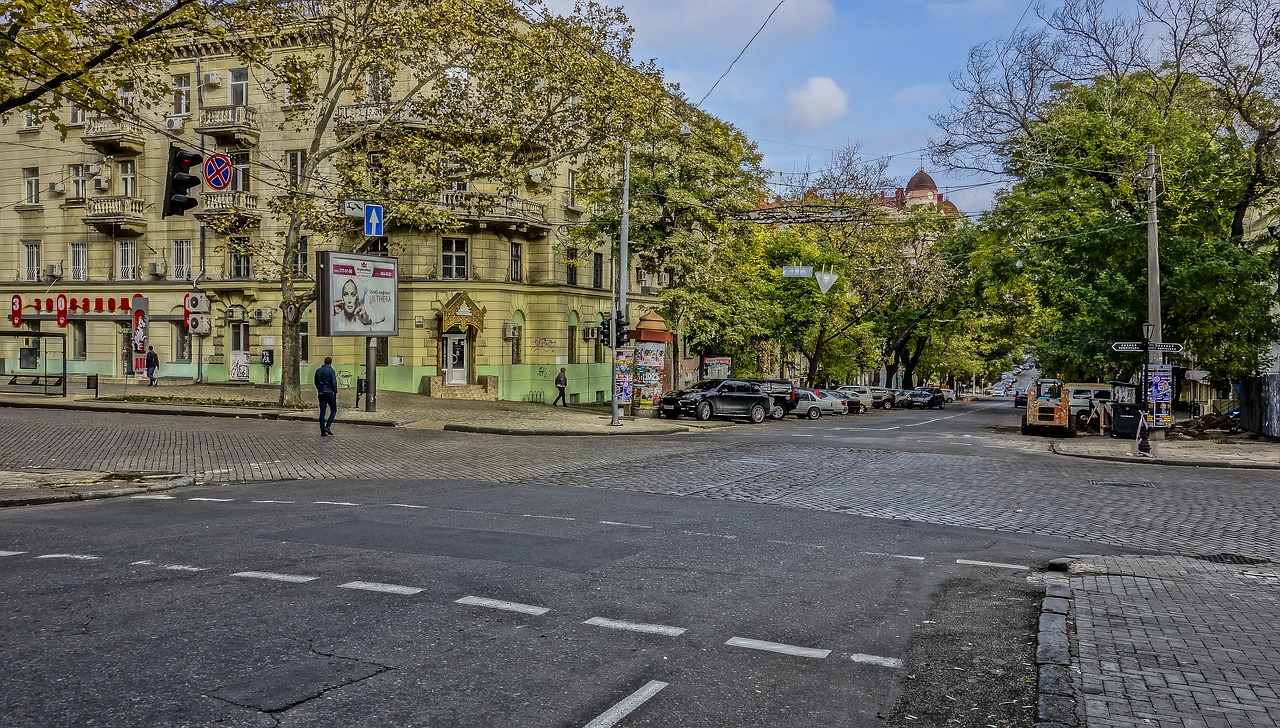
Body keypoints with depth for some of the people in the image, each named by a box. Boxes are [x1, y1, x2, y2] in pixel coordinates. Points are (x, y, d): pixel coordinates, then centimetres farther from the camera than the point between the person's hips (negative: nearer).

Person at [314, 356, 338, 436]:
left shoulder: (318, 371, 10)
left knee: (322, 412, 5)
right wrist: (335, 393, -3)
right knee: (333, 410, 6)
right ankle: (328, 426, -10)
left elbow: (316, 382, 17)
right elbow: (334, 383, -12)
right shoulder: (331, 371, -9)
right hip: (330, 393, -6)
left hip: (321, 393, 6)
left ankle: (323, 431, 3)